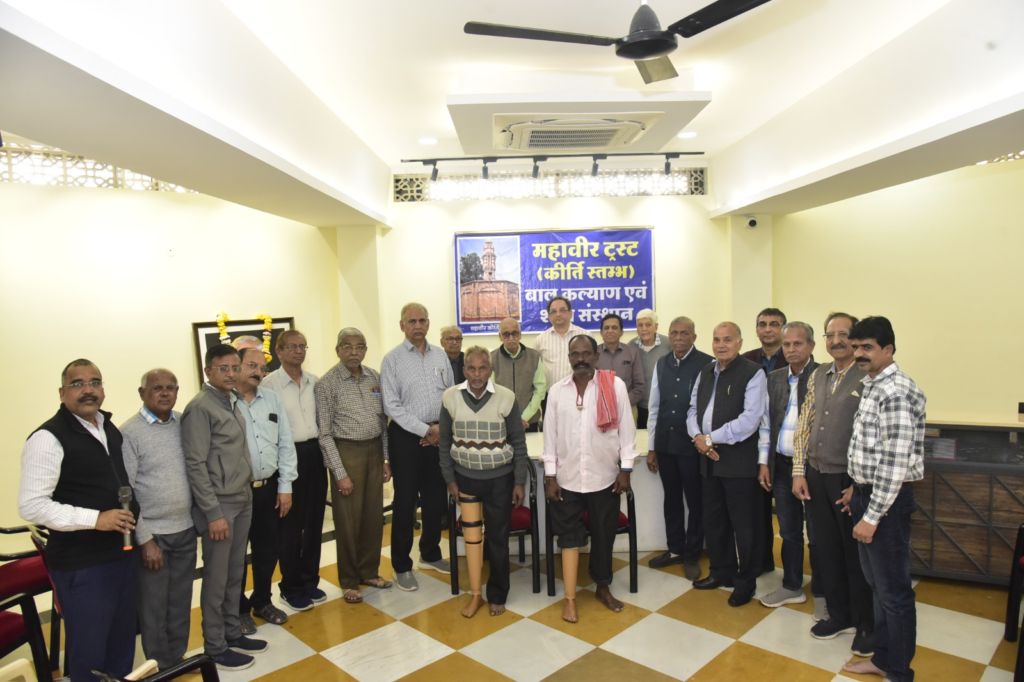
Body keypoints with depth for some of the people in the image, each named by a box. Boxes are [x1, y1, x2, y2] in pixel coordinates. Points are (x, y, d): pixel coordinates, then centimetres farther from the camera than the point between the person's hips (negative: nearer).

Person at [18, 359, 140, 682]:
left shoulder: (110, 429, 9)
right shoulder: (48, 437, -14)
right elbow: (31, 505, -18)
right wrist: (95, 519, -24)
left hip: (123, 554, 7)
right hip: (81, 566, -7)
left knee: (122, 645, 20)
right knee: (89, 654, 9)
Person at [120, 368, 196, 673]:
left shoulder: (183, 422, 2)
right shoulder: (130, 432, -12)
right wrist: (144, 539, -12)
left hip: (186, 530, 4)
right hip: (153, 534, -4)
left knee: (181, 602, 17)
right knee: (154, 606, 11)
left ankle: (178, 658, 35)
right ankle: (160, 666, 30)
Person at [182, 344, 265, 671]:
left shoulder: (232, 402, 8)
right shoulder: (200, 407, -14)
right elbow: (195, 465, -16)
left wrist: (248, 491, 8)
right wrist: (213, 513, -16)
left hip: (243, 500, 7)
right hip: (220, 505, -7)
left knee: (235, 574, 18)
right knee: (216, 579, 7)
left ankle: (233, 633, 33)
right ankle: (215, 648, 22)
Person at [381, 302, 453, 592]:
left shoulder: (440, 355, 8)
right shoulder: (392, 359, -5)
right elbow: (392, 406, -10)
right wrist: (426, 430, -12)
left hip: (438, 435, 4)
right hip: (406, 436, -4)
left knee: (436, 498, 14)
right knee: (405, 502, 4)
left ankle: (430, 554, 34)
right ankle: (402, 566, 19)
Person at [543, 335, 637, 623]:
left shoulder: (615, 385, -7)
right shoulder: (557, 391, -1)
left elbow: (626, 428, -3)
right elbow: (550, 435, 2)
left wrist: (625, 469, -4)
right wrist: (550, 476, 0)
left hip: (604, 477, -1)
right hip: (567, 478, 1)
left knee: (604, 535, 14)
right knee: (569, 535, 7)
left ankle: (603, 587, 35)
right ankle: (570, 598, 19)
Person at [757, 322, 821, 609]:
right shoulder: (774, 378, 8)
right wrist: (764, 462, 8)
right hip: (781, 466, 5)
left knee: (817, 535, 9)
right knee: (788, 532, 17)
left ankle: (821, 593, 27)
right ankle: (792, 587, 33)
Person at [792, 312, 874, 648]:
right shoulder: (818, 376, 8)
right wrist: (799, 472, 6)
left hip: (849, 479, -5)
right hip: (816, 476, 6)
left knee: (857, 554, 9)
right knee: (827, 550, 16)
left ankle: (866, 625, 29)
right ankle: (839, 615, 34)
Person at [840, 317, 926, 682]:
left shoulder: (896, 392, -21)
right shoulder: (872, 386, 10)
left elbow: (896, 462, -23)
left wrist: (872, 516, -20)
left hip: (887, 501, -9)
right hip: (868, 492, 10)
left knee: (893, 590, 6)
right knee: (876, 583, 20)